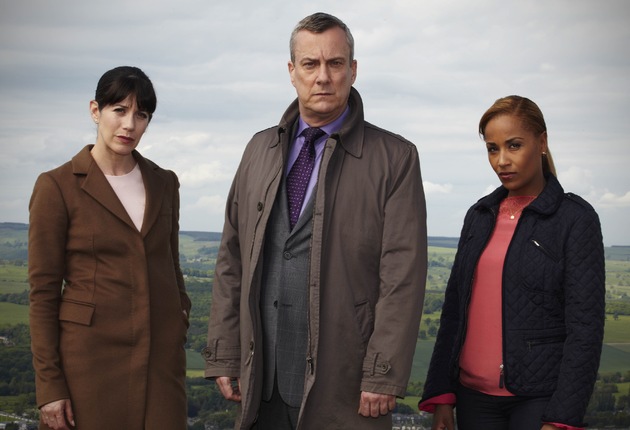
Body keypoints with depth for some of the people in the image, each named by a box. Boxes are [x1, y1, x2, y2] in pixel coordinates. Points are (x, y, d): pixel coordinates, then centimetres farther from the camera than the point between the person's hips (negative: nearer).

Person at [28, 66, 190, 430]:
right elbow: (44, 291, -6)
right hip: (93, 353, -4)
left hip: (161, 351, 4)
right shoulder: (58, 187, -5)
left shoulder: (164, 183, 9)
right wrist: (49, 386, -9)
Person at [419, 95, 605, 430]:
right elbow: (454, 309, 11)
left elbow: (585, 327, -9)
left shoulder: (575, 219, -5)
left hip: (539, 398, -5)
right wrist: (441, 397, 4)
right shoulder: (479, 216, 11)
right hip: (475, 395, 5)